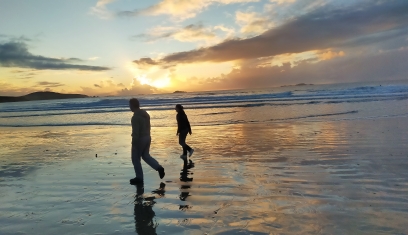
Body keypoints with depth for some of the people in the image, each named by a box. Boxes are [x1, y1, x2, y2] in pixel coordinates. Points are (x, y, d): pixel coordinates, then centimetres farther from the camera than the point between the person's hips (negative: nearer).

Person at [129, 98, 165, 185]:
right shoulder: (145, 114, 6)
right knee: (146, 156, 21)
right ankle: (159, 168, 4)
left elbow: (135, 132, -23)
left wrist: (134, 143, -17)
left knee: (135, 158, 8)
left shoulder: (135, 117, -21)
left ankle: (139, 178, 16)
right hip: (147, 138, 8)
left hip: (140, 140, -8)